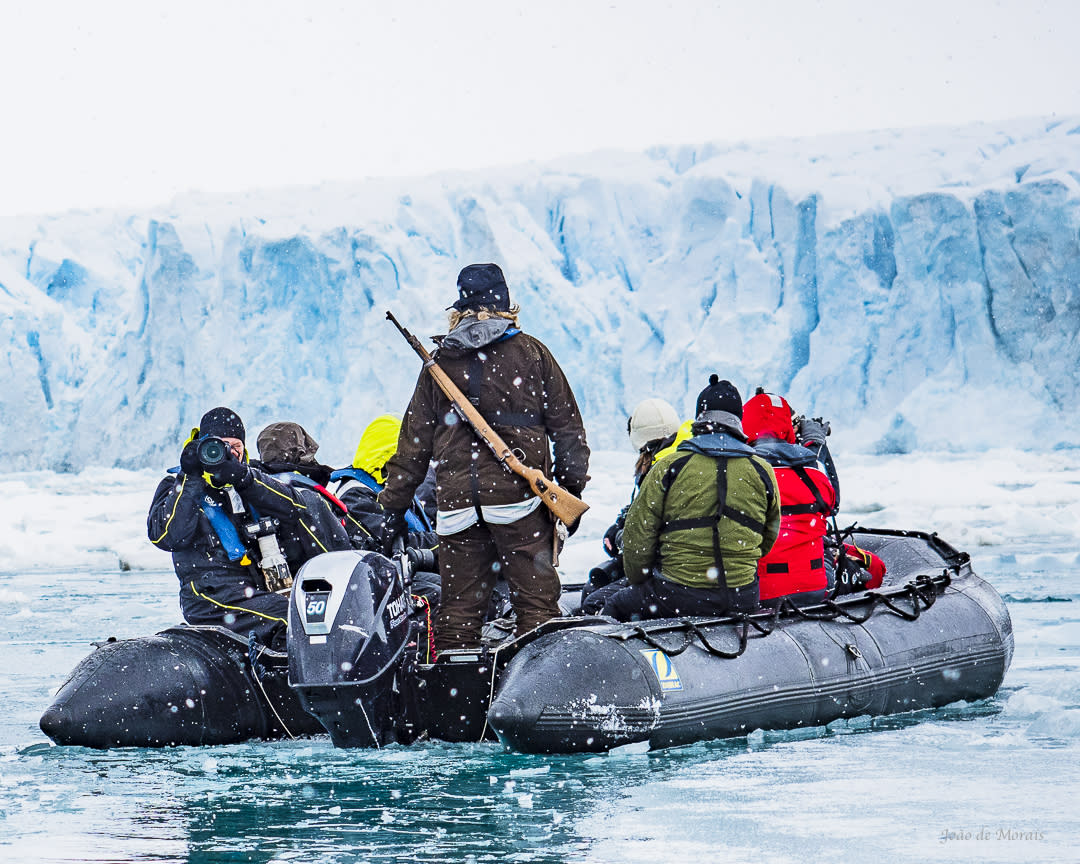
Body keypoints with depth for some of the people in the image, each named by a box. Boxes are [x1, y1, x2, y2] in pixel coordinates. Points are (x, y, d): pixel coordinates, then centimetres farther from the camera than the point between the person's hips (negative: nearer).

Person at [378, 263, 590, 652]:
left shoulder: (439, 361, 9)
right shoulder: (532, 353, 3)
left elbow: (414, 439, 11)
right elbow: (566, 425, 4)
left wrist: (395, 502, 16)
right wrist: (573, 484, 11)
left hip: (456, 503, 2)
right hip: (519, 498, -2)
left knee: (458, 607, 7)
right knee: (536, 600, 1)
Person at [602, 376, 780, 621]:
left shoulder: (669, 467, -5)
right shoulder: (763, 472, 5)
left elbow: (637, 535, -1)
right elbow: (768, 538, 16)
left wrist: (639, 580, 16)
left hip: (678, 598, -3)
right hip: (743, 599, 3)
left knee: (615, 606, 20)